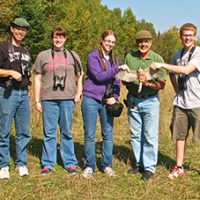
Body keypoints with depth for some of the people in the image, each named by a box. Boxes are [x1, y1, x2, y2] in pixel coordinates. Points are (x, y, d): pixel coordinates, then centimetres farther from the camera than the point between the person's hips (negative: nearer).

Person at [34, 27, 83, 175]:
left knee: (67, 132, 7)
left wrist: (79, 93, 2)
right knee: (49, 133, 4)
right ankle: (48, 164, 13)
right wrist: (37, 101, 3)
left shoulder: (73, 56, 11)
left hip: (67, 99, 1)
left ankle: (70, 163, 15)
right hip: (48, 99, 0)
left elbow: (80, 77, 16)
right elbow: (38, 80, 8)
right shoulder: (43, 56, 8)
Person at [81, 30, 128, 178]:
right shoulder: (93, 56, -5)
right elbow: (99, 76, -17)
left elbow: (116, 81, 10)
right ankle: (89, 166, 15)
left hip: (107, 101, 5)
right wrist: (117, 68, -20)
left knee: (108, 134, 8)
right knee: (90, 135, 3)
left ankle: (107, 165, 20)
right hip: (91, 100, -5)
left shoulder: (113, 59, 12)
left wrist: (115, 97, -6)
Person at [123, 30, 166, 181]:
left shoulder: (157, 59, -6)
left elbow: (162, 84, -7)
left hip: (150, 101, -3)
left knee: (150, 136, -1)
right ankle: (139, 164, 25)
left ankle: (150, 167, 10)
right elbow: (124, 80, 6)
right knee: (135, 135, 12)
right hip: (133, 100, 3)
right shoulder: (129, 57, 2)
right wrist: (133, 81, -16)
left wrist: (147, 83, -24)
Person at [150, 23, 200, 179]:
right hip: (180, 102, 6)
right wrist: (178, 91, 11)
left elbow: (186, 70, -23)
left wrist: (162, 65, -24)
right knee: (180, 135, 10)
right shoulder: (178, 54, 11)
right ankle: (179, 167, 21)